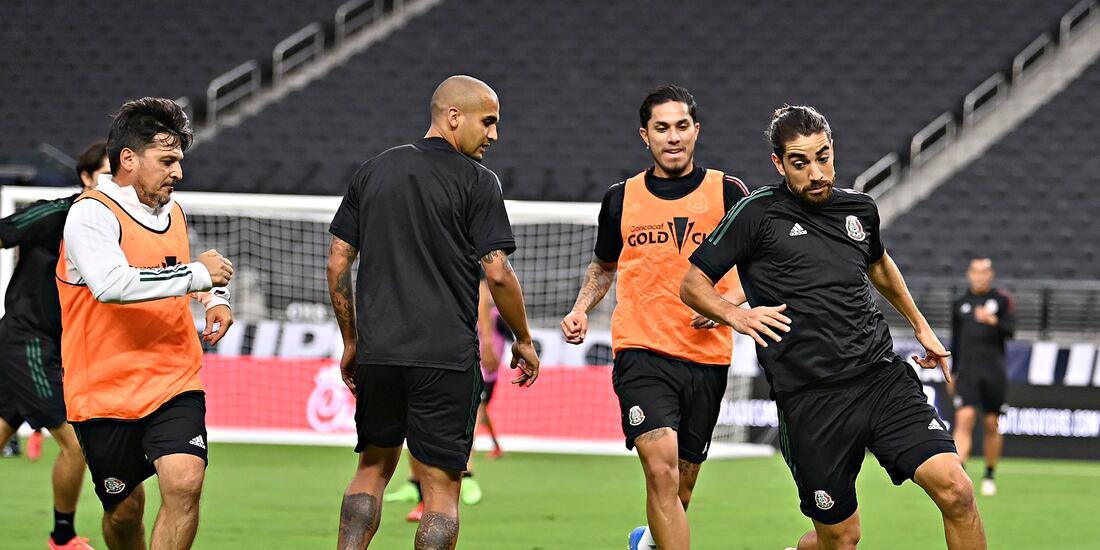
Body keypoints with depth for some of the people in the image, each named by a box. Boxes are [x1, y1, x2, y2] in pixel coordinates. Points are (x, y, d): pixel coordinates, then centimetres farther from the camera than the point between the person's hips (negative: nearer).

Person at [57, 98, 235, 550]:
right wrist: (197, 274, -25)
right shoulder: (92, 213, -13)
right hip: (105, 390, -5)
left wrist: (214, 299, 11)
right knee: (124, 510, 7)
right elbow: (112, 284, -32)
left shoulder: (172, 212, 11)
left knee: (185, 483, -18)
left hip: (174, 381, 5)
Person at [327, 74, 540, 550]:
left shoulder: (373, 171, 10)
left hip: (377, 353, 5)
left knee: (373, 468, 19)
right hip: (446, 356, -5)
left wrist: (351, 342, 19)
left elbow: (337, 263, 10)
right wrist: (524, 341, 4)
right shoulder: (476, 181, -6)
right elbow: (497, 273, -10)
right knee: (441, 488, 1)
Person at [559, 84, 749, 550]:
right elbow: (603, 265, 25)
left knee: (681, 487, 11)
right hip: (641, 352, -1)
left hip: (707, 356, 1)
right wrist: (581, 309, 8)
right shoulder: (621, 199, 8)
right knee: (662, 471, -21)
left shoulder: (728, 193, 4)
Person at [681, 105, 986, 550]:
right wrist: (736, 315, -17)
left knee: (955, 490, -15)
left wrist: (920, 326, 41)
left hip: (882, 376, 4)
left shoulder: (861, 209, 13)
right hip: (811, 400, -4)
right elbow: (693, 285, 2)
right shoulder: (758, 213, -2)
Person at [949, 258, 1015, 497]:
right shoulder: (960, 304, 13)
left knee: (991, 425, 4)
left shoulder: (1002, 300, 4)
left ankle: (989, 476, 18)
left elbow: (1010, 331, -9)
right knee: (964, 419, -15)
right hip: (967, 371, 1)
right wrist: (952, 373, 21)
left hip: (994, 372, -1)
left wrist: (993, 320, -28)